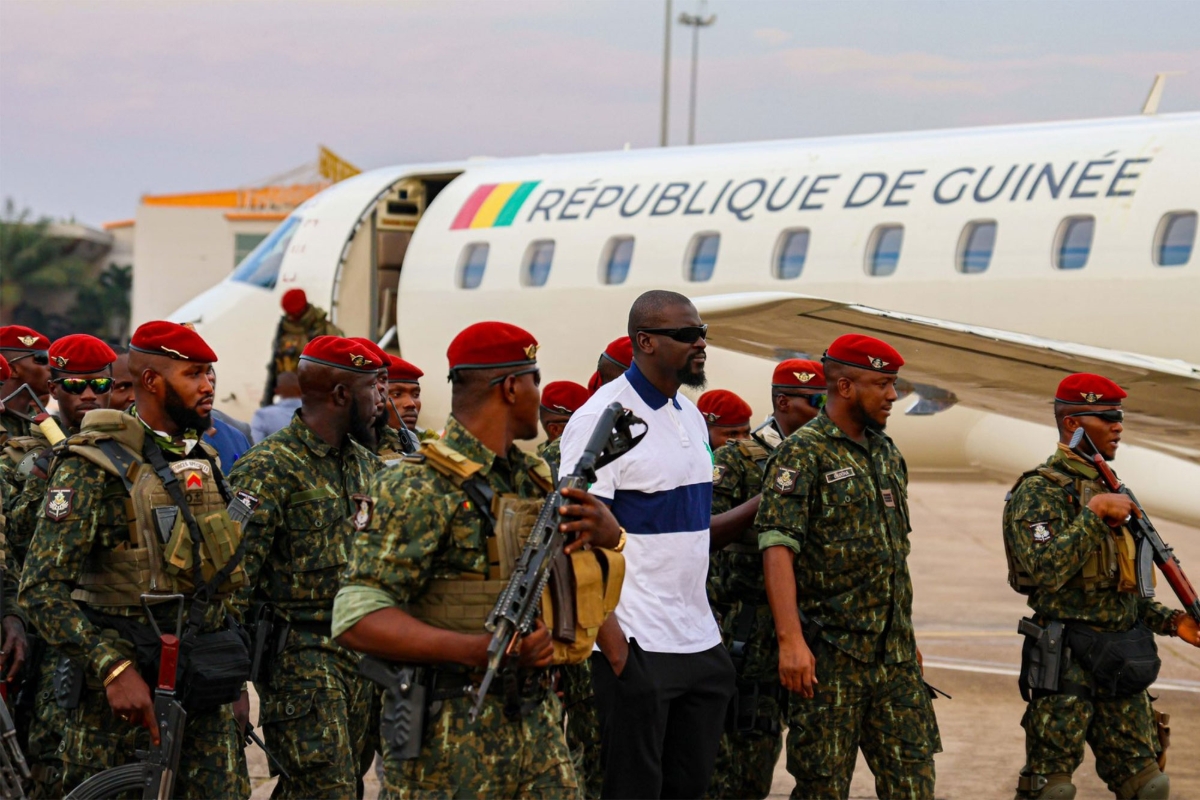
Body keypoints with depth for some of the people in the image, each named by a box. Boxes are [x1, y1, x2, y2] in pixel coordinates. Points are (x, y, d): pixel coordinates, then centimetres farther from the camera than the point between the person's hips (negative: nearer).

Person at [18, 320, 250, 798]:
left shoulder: (203, 462, 13)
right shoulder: (94, 467, -11)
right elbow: (42, 590, -18)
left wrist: (233, 678, 20)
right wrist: (114, 669, -27)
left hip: (204, 697, 6)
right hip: (122, 692, -6)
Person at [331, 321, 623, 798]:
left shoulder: (534, 480, 13)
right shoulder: (417, 490, -12)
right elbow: (356, 619, -19)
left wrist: (609, 534, -2)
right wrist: (479, 650, -29)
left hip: (538, 725, 7)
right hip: (448, 744, -7)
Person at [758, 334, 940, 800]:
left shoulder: (887, 455, 15)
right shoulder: (803, 455, -9)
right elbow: (777, 550, -18)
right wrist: (791, 640, -27)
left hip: (895, 654, 7)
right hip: (830, 653, -7)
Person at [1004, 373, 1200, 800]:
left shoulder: (1109, 489, 15)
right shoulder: (1038, 492, -11)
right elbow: (1048, 571, -26)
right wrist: (1095, 514, -23)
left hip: (1119, 666, 8)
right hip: (1067, 665, -8)